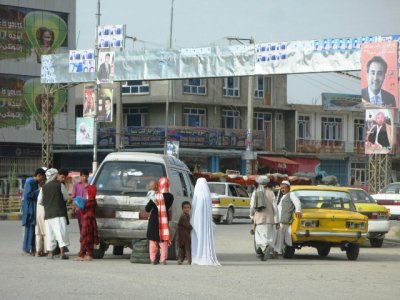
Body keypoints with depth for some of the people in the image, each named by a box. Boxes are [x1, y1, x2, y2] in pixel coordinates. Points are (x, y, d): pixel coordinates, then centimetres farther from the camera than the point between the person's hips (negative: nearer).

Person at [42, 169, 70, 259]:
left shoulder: (45, 186, 15)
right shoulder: (60, 185, -2)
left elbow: (43, 201, 16)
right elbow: (66, 198, 6)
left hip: (48, 213, 5)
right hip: (59, 213, -5)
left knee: (50, 233, 9)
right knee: (61, 232, -9)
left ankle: (50, 253, 11)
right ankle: (62, 252, -17)